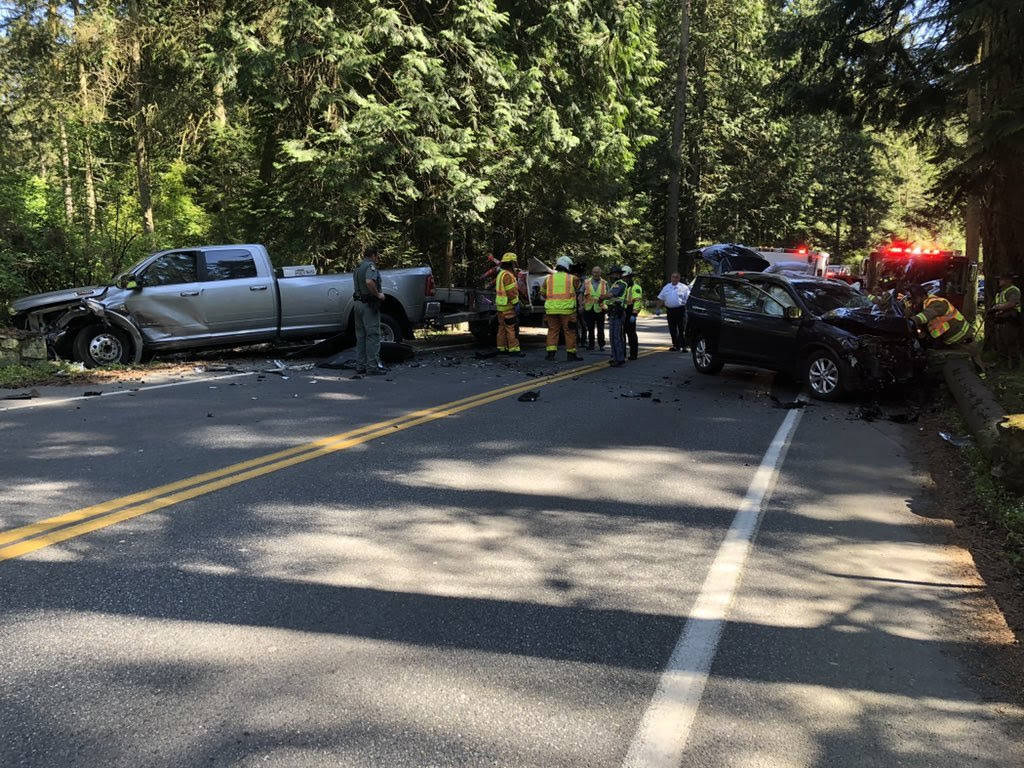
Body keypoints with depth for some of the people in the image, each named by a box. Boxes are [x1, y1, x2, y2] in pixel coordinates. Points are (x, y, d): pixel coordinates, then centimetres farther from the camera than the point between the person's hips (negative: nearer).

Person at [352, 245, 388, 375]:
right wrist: (378, 294, -19)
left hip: (358, 303, 9)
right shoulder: (370, 265, -13)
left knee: (361, 336, 12)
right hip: (369, 305, -9)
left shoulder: (358, 267, 17)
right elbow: (369, 282, -31)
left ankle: (360, 365, 15)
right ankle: (372, 366, -7)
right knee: (373, 335, -6)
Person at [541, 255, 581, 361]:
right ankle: (571, 353, 11)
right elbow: (577, 289, 16)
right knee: (569, 332, 6)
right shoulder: (572, 279, 0)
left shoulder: (548, 278, 8)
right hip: (567, 309, -2)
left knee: (552, 331, 9)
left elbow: (543, 294, 15)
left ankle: (551, 352, 4)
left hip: (551, 309, 3)